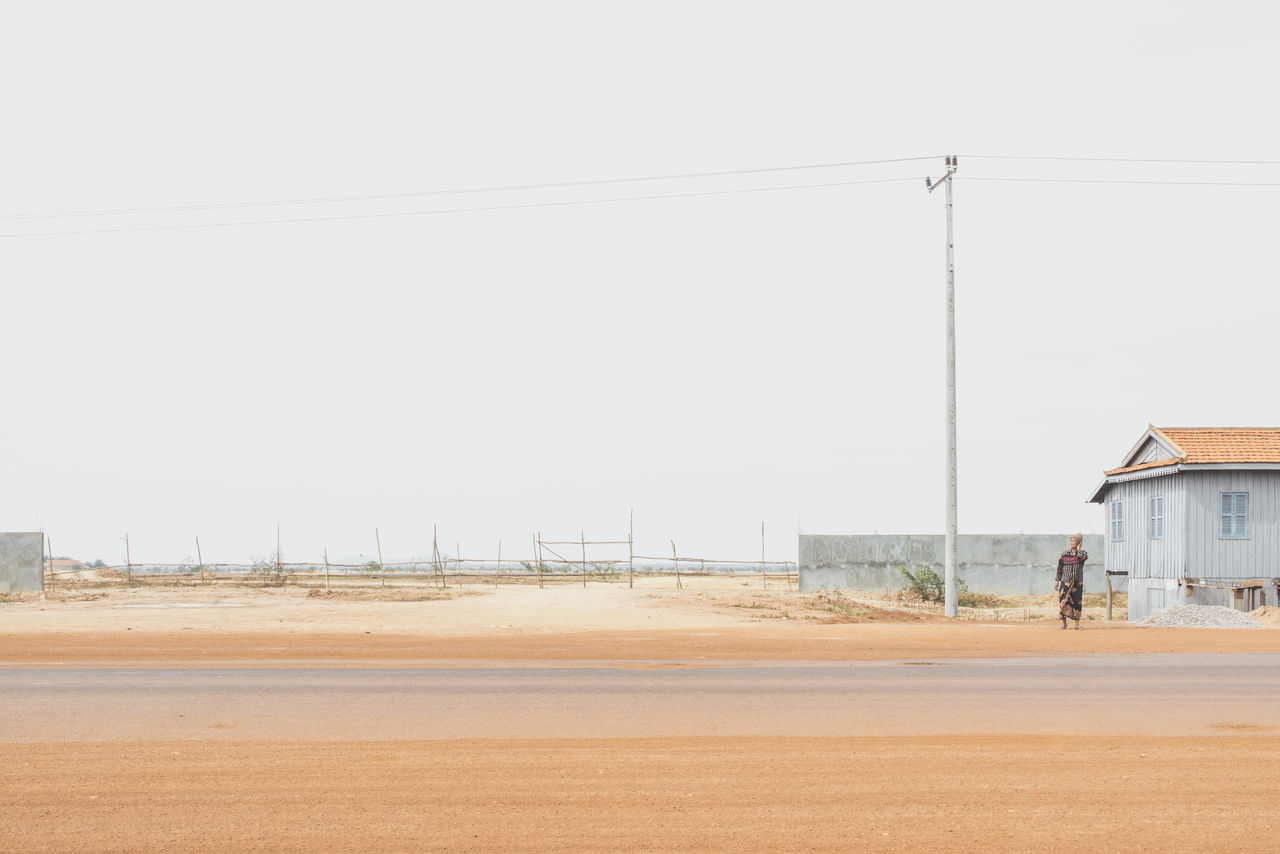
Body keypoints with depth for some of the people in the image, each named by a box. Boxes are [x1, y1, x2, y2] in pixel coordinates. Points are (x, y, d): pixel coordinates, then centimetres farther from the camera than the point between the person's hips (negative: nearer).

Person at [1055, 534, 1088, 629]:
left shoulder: (1083, 553, 4)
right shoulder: (1065, 554, 6)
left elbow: (1083, 557, -23)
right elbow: (1060, 568, 9)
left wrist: (1078, 549, -8)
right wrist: (1057, 580, 6)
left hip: (1077, 583, -1)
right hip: (1065, 582, 1)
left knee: (1076, 602, 0)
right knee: (1063, 600, -6)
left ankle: (1077, 622, 7)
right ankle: (1064, 622, 2)